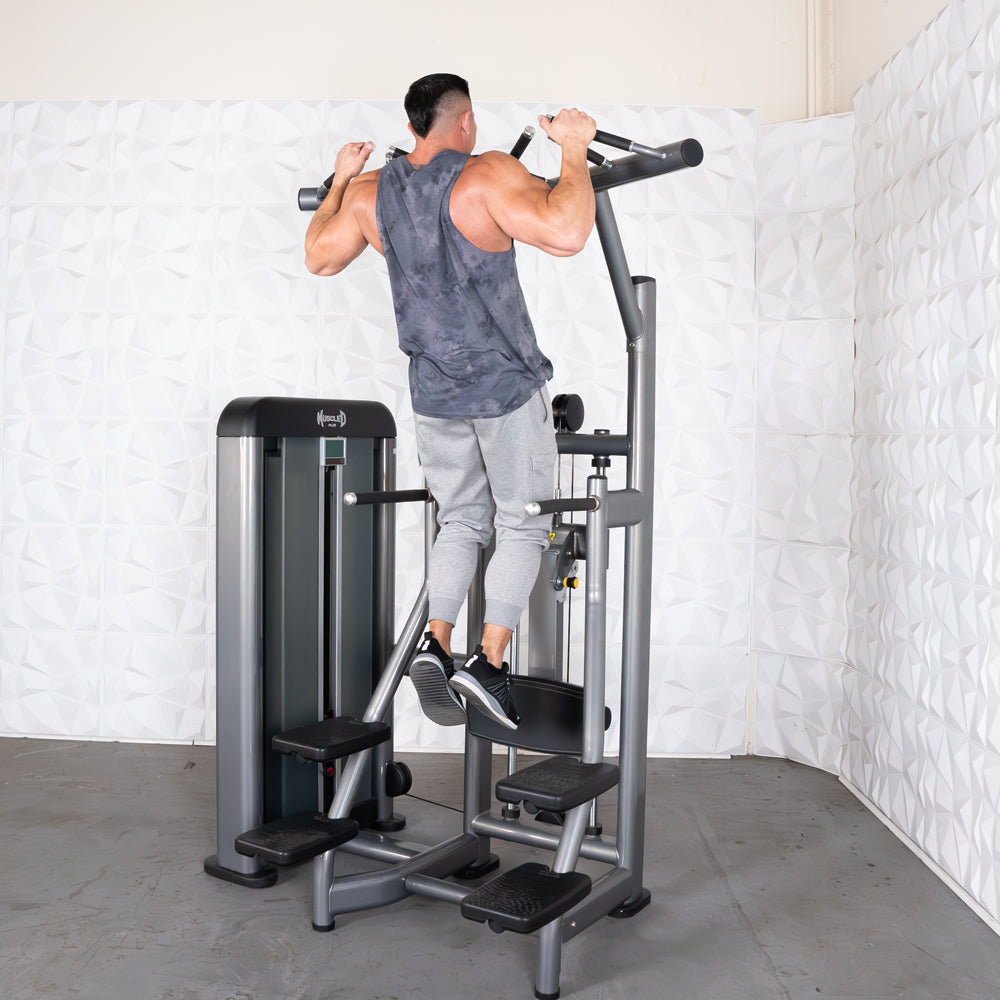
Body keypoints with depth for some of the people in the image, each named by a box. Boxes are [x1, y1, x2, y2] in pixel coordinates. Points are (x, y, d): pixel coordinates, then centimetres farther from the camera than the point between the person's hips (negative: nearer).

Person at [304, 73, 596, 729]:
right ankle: (489, 664, 0)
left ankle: (435, 644, 3)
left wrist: (339, 181, 28)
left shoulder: (369, 193, 2)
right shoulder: (487, 176, -15)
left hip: (433, 392, 5)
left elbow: (318, 258, 18)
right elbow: (565, 233, -29)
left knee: (463, 522, 18)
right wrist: (574, 151, -15)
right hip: (507, 386, -5)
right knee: (523, 525, 8)